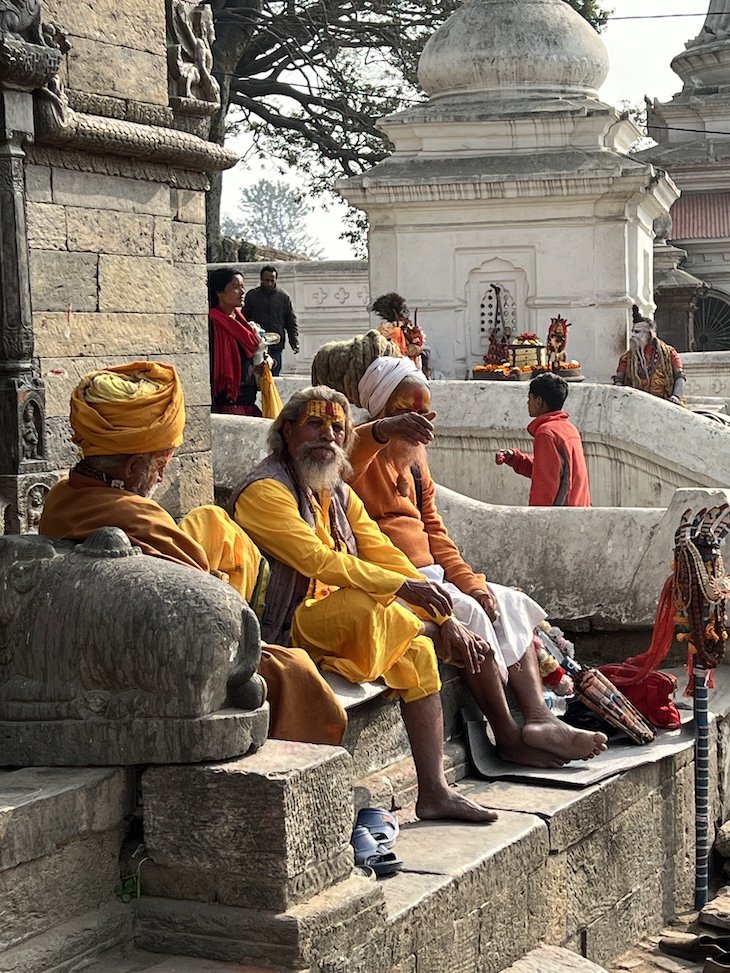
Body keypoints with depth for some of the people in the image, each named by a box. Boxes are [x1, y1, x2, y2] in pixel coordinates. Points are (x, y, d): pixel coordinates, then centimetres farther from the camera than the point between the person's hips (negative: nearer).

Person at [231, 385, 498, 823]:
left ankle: (435, 792, -3)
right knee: (362, 605, -34)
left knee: (418, 648, -5)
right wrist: (401, 587, -27)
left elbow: (385, 556, 9)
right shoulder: (265, 490, -14)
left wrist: (446, 617, -1)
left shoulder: (339, 495, 14)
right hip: (281, 630, -9)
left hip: (338, 622, 9)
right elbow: (317, 559, -24)